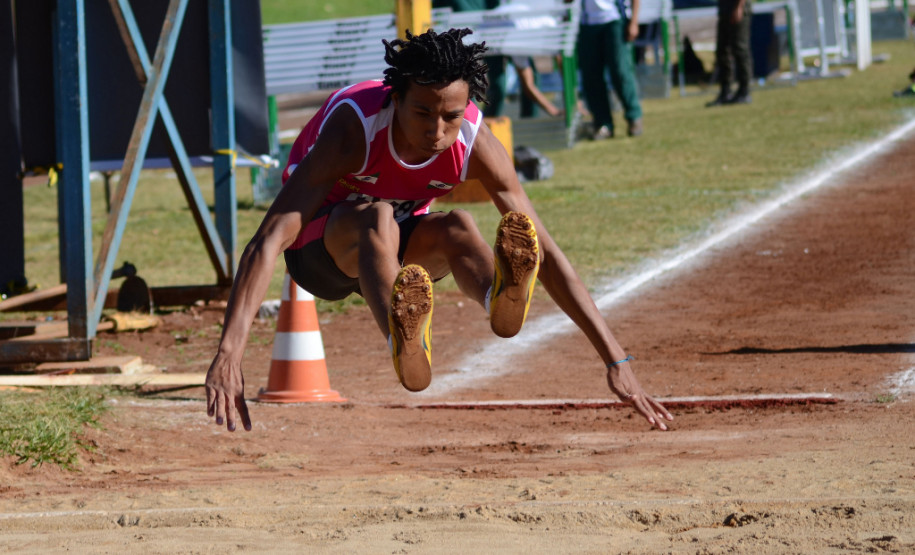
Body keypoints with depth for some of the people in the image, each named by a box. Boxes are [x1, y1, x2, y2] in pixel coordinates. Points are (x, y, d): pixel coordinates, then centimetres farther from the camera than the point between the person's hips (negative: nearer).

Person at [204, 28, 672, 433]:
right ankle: (405, 344, -67)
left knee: (455, 227, -30)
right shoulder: (354, 127, -32)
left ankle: (502, 299, -62)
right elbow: (269, 241, -40)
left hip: (398, 250, 4)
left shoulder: (474, 142, -21)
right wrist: (228, 355, -51)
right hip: (322, 244, -4)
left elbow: (546, 253, -18)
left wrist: (615, 360, -23)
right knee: (377, 217, -38)